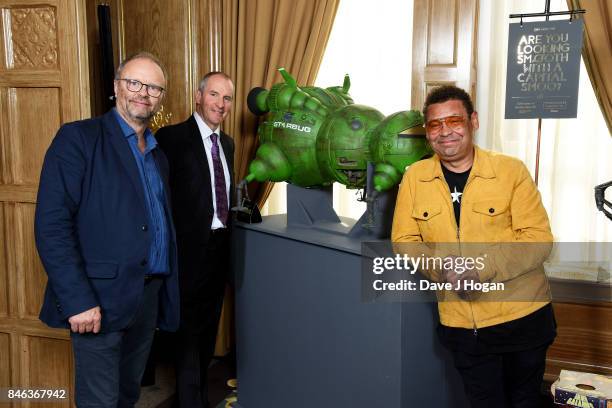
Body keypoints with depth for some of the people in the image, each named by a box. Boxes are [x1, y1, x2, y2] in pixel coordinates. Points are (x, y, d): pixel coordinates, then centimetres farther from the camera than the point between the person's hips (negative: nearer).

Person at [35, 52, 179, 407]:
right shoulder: (78, 138, -6)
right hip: (101, 297, -6)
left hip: (150, 295, 7)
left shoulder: (158, 155, 15)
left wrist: (166, 292, 10)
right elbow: (52, 224, -14)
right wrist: (78, 299, -20)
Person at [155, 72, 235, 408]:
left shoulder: (227, 142, 11)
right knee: (189, 329, 4)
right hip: (190, 248, -7)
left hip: (220, 247, 8)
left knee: (208, 328, 19)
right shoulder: (172, 137, -12)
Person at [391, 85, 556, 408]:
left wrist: (481, 270, -23)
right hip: (462, 326, 1)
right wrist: (441, 268, -18)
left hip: (523, 317, -1)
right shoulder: (414, 177, -3)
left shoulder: (511, 171, -10)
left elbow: (538, 239, -11)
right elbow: (403, 240, 1)